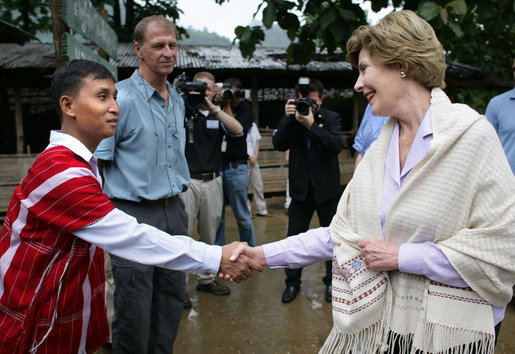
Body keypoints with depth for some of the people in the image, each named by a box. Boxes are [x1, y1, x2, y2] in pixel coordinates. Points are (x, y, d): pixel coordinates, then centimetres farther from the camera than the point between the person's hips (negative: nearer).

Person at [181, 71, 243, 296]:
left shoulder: (217, 115, 10)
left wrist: (213, 107, -15)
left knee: (209, 235, 13)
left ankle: (206, 278, 27)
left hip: (212, 181, 4)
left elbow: (238, 130, -9)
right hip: (187, 180, -4)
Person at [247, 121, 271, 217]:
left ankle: (261, 210, 17)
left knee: (258, 184, 8)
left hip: (253, 159, 6)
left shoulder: (253, 125, 12)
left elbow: (257, 141, 13)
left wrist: (255, 156, 0)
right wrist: (249, 156, -8)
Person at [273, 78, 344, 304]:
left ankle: (332, 281, 27)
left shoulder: (332, 118, -3)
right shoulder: (292, 119, 1)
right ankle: (292, 282, 22)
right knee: (294, 238, 6)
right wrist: (287, 119, -23)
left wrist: (312, 125, -29)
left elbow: (337, 145, -20)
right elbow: (279, 144, -12)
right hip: (301, 189, 1)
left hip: (328, 189, -1)